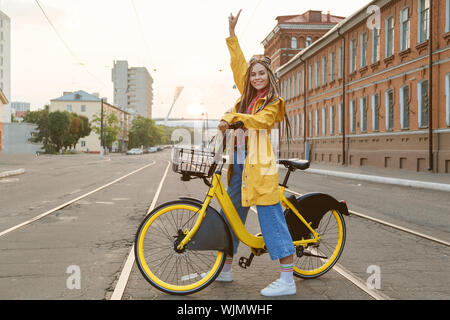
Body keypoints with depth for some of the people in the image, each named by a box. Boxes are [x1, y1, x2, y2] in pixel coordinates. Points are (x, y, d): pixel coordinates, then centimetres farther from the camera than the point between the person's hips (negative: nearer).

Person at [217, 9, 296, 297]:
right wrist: (232, 34, 24)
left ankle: (288, 281, -5)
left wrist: (232, 117, -26)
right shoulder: (248, 96, 19)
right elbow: (238, 65, 24)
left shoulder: (273, 103, 1)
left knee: (271, 220, -8)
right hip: (239, 163, 8)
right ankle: (225, 269, 26)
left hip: (259, 164, -8)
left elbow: (260, 121, -18)